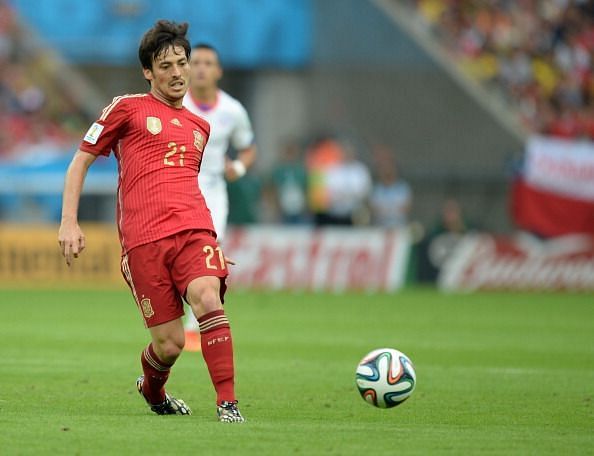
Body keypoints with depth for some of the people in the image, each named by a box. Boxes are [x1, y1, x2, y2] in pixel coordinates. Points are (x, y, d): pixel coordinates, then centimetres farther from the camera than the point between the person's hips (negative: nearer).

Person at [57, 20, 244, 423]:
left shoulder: (200, 127, 24)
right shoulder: (127, 108, 10)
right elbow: (80, 162, 12)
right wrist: (69, 223, 3)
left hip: (194, 227, 3)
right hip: (144, 238, -3)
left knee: (208, 299, -28)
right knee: (169, 344, -4)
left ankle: (228, 404, -26)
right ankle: (152, 390, 31)